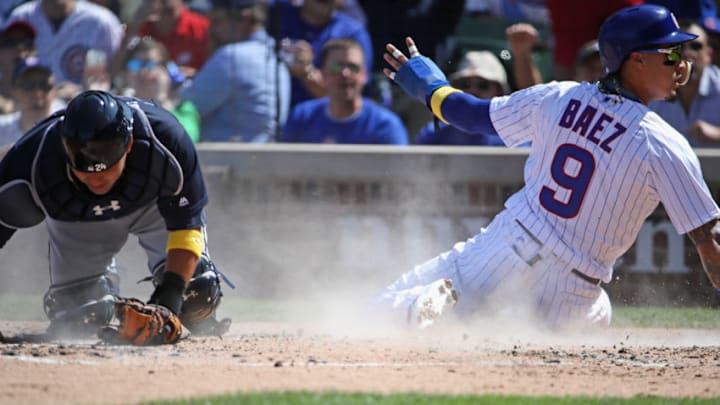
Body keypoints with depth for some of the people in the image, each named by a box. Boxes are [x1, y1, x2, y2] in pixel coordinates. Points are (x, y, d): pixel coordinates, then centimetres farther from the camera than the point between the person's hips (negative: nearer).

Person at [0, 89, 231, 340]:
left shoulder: (166, 139, -40)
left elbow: (186, 224, -29)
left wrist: (171, 290, -40)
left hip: (156, 202, -1)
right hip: (77, 220, 1)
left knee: (196, 291, -18)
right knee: (80, 315, -10)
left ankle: (197, 319, 21)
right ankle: (107, 279, 27)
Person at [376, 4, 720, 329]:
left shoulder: (558, 97, 0)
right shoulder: (666, 147, -12)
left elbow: (473, 114, 13)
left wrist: (427, 85, 33)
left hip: (509, 245, 2)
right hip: (569, 292, -2)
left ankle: (435, 298, -24)